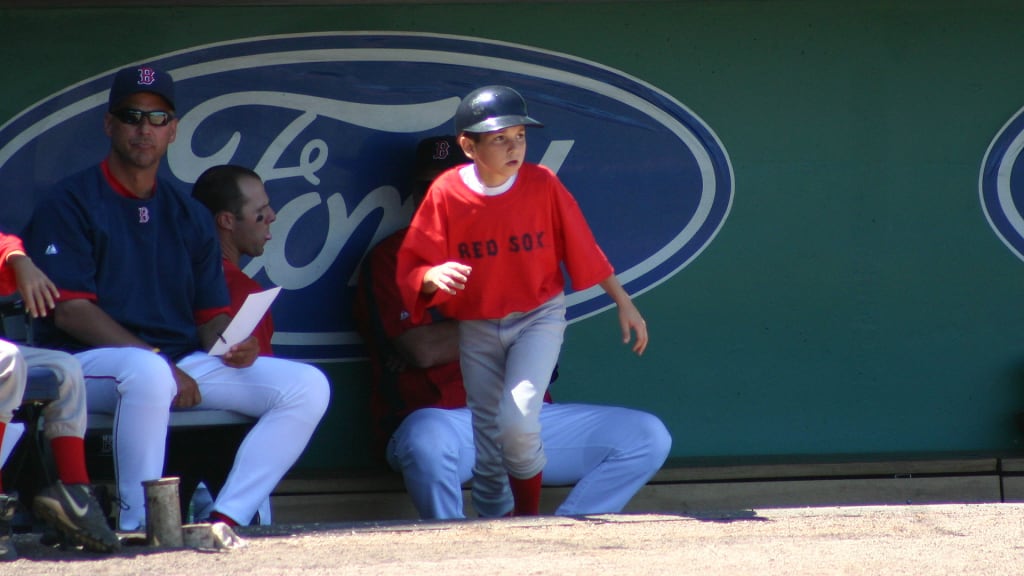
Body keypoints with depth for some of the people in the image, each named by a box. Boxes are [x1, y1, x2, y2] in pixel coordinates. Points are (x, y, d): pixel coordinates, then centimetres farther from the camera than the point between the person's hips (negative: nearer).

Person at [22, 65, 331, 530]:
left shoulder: (189, 216, 20)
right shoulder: (70, 204, 1)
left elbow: (212, 315, 15)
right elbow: (70, 310, -10)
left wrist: (231, 345, -11)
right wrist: (161, 363, -18)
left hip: (186, 366, 6)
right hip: (92, 363, -6)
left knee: (308, 386, -11)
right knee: (147, 372, -41)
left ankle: (225, 522, -22)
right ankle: (139, 529, -30)